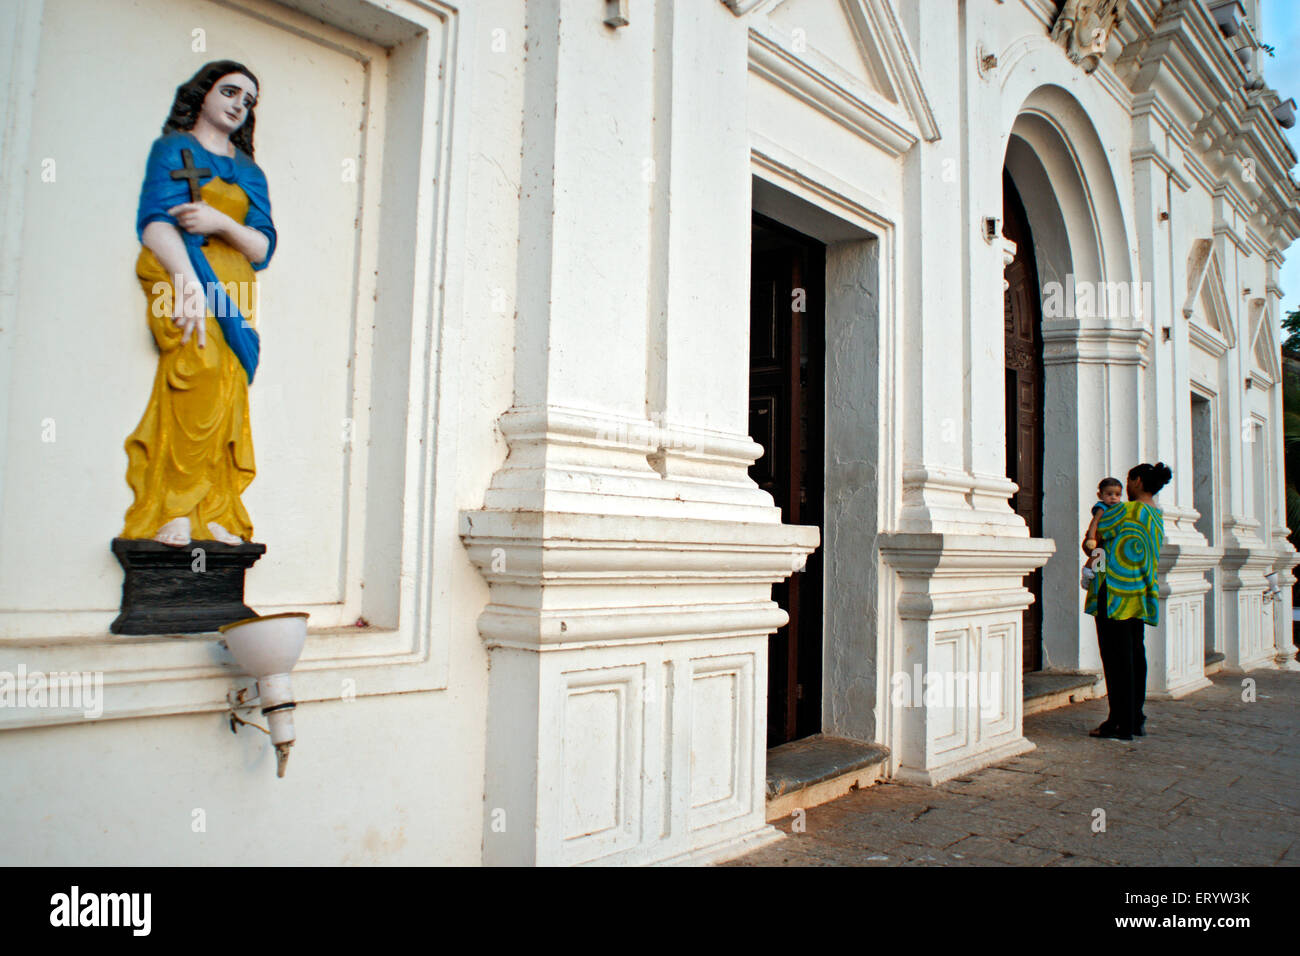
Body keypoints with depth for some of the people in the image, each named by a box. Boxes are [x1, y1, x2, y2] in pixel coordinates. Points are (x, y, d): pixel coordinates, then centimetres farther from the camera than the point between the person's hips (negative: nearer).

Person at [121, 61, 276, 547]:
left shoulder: (250, 173, 26)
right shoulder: (173, 148, 14)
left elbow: (263, 247, 13)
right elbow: (155, 221, -4)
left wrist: (221, 222, -9)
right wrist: (189, 283, -22)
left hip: (231, 286, 4)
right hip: (178, 273, -4)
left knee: (228, 384, -17)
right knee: (199, 363, -30)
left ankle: (213, 515, -20)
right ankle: (175, 511, -31)